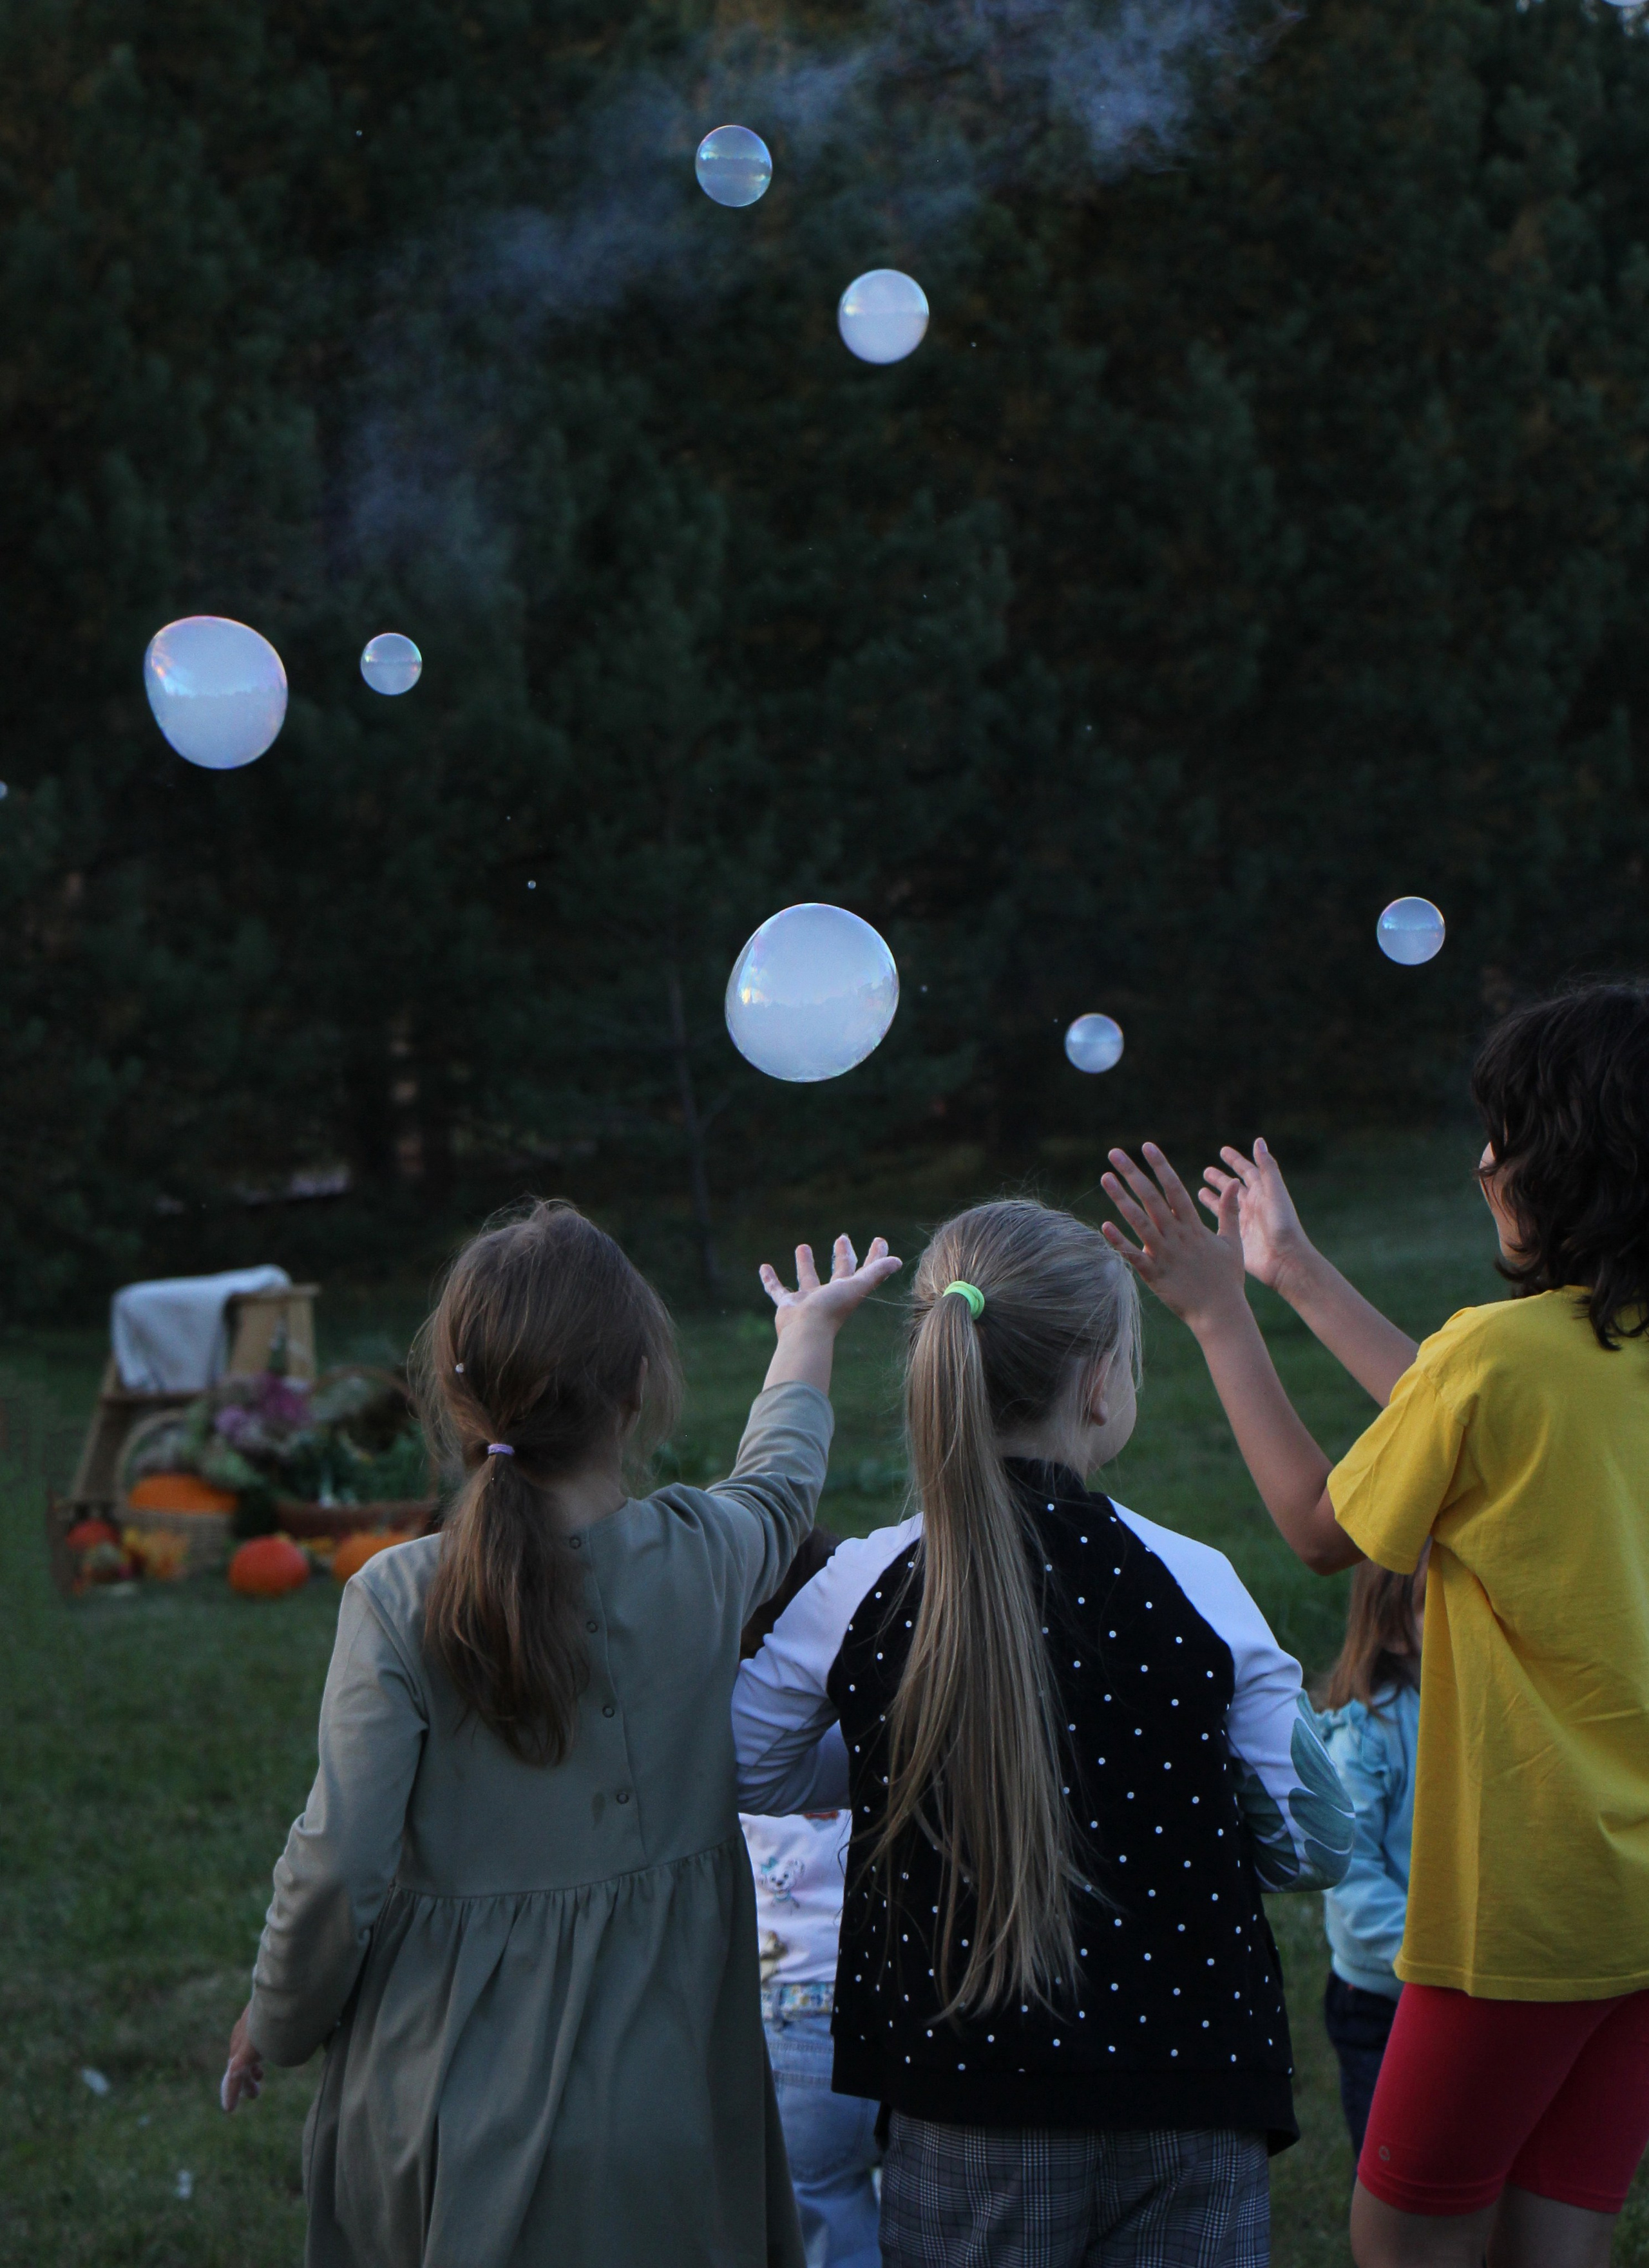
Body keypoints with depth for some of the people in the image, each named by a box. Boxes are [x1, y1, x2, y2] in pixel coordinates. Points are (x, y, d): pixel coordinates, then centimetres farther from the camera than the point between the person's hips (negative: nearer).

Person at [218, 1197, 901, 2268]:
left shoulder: (398, 1601, -17)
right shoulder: (704, 1558, -10)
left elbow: (336, 1867, -15)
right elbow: (781, 1485, 15)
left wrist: (275, 2027, 5)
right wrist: (811, 1328, 36)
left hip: (445, 2092, -1)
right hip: (655, 2092, 1)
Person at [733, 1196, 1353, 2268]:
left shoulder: (863, 1592, -8)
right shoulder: (1196, 1587, -10)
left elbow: (720, 1769, 7)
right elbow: (1314, 1845, -2)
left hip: (965, 2112, 1)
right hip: (1189, 2103, -1)